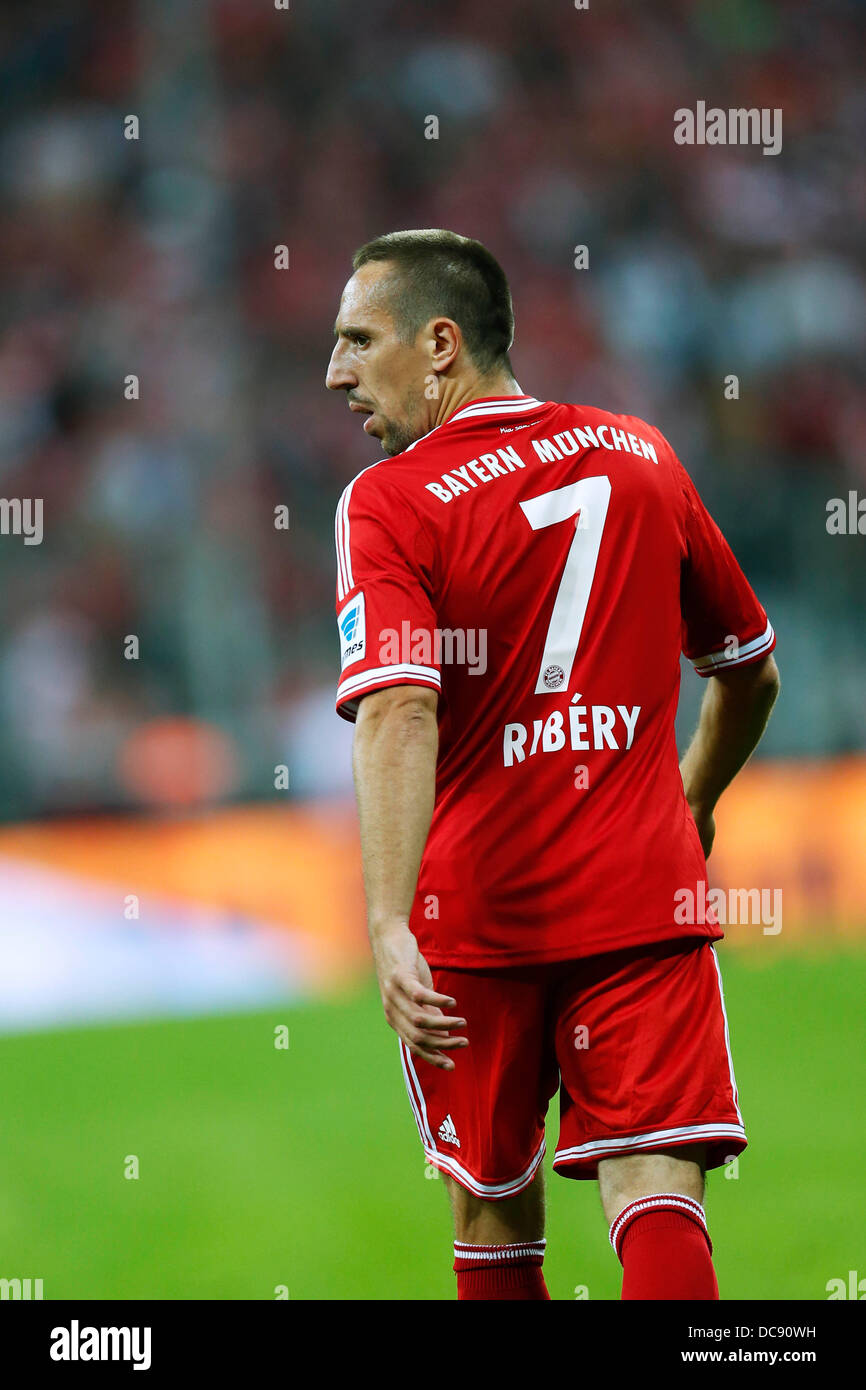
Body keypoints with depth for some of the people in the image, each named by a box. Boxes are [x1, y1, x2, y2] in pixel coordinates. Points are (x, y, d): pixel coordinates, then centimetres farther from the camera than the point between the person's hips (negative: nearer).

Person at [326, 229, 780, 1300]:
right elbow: (749, 672, 21)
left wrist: (388, 926, -31)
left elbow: (399, 711, -23)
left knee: (495, 1211, 14)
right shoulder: (642, 457, 9)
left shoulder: (388, 503, -7)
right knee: (656, 1192, -7)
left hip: (476, 912, -2)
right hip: (646, 898, 2)